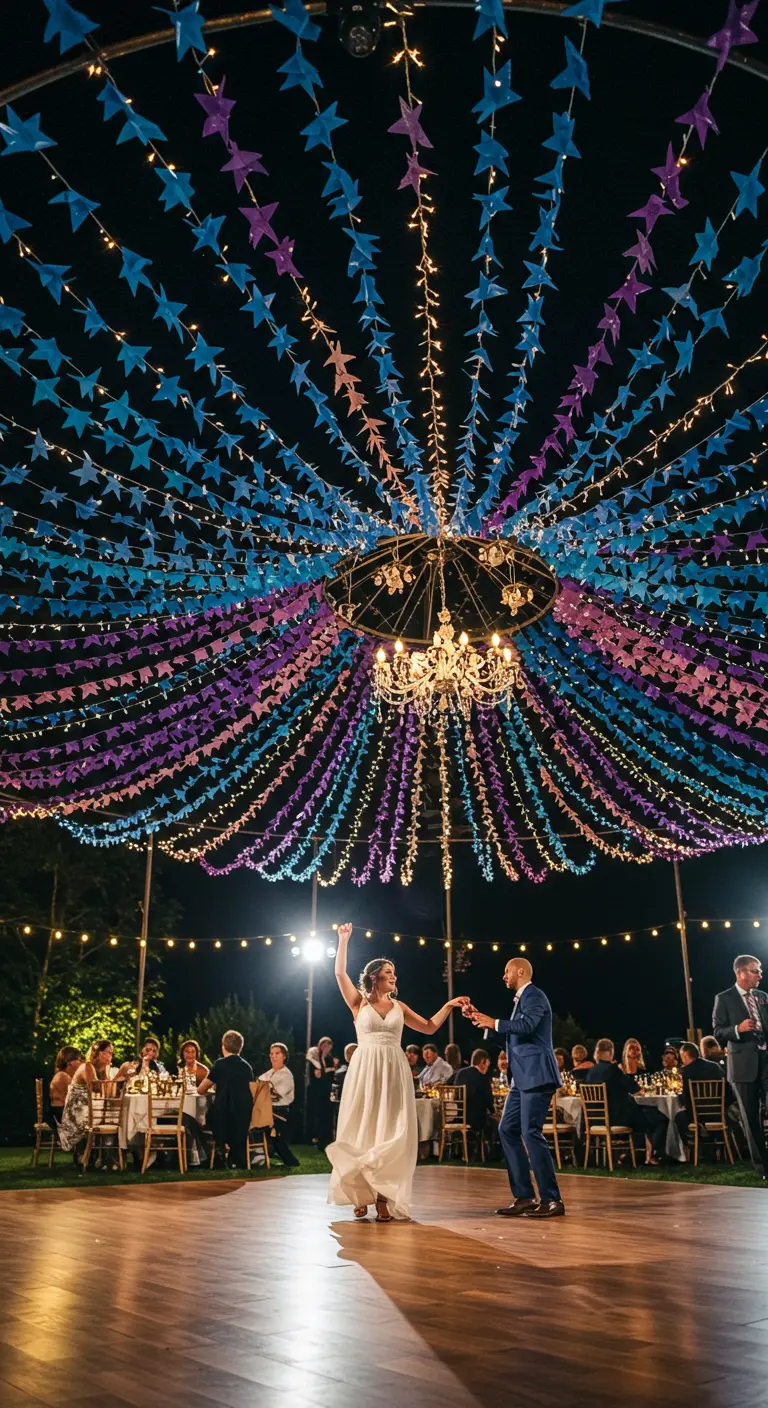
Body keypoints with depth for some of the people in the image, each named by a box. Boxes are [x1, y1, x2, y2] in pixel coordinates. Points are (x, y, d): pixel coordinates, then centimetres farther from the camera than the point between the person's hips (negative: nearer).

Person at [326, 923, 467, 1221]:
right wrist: (344, 941, -12)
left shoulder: (399, 1006, 12)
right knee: (362, 1131, 1)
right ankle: (361, 1196, 12)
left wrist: (448, 1006, 7)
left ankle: (384, 1198, 1)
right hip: (365, 1072, -2)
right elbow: (340, 973, -8)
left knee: (391, 1134, -3)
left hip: (394, 1073, 2)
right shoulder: (359, 1002, 4)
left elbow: (429, 1028, 17)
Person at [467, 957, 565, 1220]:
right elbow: (510, 1032, 26)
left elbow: (526, 1025, -27)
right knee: (507, 1129, 9)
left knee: (531, 1132, -11)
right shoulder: (521, 999, 20)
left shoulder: (533, 995, -9)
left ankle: (552, 1200, -4)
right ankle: (524, 1196, 13)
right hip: (524, 1078, 10)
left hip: (536, 1076, -10)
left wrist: (494, 1022, -18)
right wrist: (480, 1018, 18)